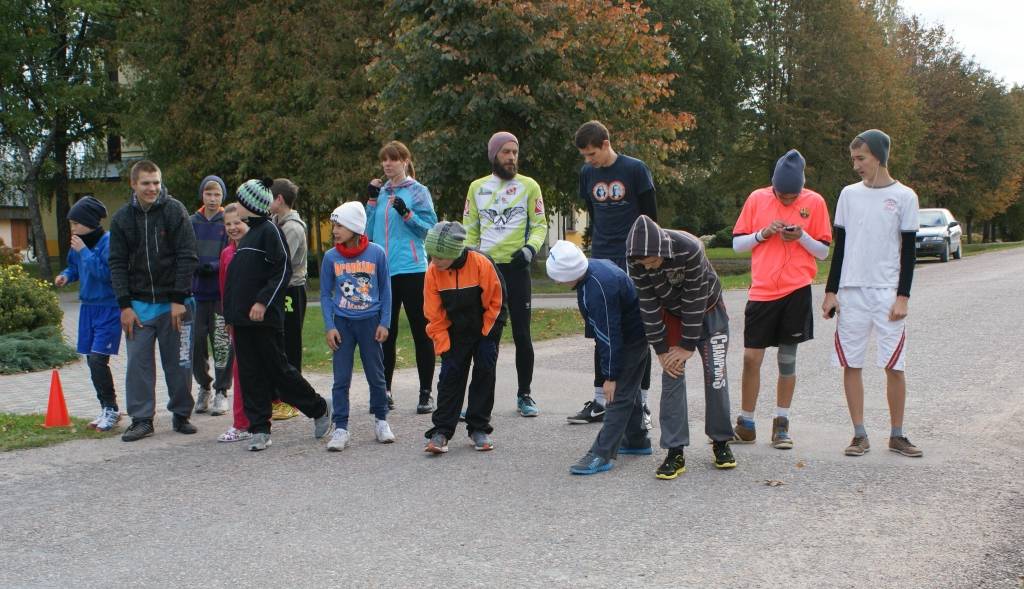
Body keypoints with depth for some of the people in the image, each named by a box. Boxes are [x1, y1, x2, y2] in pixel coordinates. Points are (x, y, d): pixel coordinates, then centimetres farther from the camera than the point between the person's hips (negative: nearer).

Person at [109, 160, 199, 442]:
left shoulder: (175, 211, -4)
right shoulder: (122, 218, 4)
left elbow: (187, 257, -7)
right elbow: (118, 264, 5)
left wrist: (179, 299, -12)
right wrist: (125, 304, -4)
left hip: (173, 302, -2)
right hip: (138, 304, 2)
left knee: (179, 362, 5)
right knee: (139, 363, 1)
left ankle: (181, 415, 18)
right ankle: (141, 419, 9)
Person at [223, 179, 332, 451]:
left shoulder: (269, 230, -9)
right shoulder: (250, 233, 19)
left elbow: (283, 269, -17)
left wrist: (263, 301, -22)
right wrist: (232, 312, 19)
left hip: (265, 317, -9)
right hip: (243, 317, 9)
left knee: (277, 368, -2)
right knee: (250, 375, 6)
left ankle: (320, 409, 14)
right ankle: (259, 429, 10)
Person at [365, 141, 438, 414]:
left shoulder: (418, 191, -1)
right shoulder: (381, 192, 14)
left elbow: (430, 227, -6)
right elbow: (370, 231, 13)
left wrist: (407, 214, -20)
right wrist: (371, 201, 4)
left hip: (411, 269, -5)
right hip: (383, 270, 5)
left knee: (421, 332, 1)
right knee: (385, 332, 9)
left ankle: (426, 393, 7)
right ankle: (385, 391, 18)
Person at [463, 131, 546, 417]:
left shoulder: (529, 186, 3)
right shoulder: (477, 187, 9)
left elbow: (540, 224, 3)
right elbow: (470, 228, 13)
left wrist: (531, 247, -14)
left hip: (516, 267, -2)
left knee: (522, 334, 2)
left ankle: (524, 395, 14)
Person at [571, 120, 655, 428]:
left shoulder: (635, 169, -7)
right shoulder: (587, 173, 7)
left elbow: (650, 215, -4)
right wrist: (598, 244, 15)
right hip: (601, 261, 5)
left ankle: (641, 404, 7)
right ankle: (599, 402, 15)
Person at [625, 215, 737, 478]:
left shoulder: (690, 249, -37)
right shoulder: (637, 263, -26)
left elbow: (695, 299, -28)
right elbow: (649, 306, -16)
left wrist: (688, 345, -22)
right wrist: (661, 349, -14)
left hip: (708, 310, -2)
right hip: (672, 314, 2)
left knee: (715, 375, -5)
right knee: (672, 375, -8)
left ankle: (721, 442, 13)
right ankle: (675, 452, -6)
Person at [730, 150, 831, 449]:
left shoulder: (814, 202, 0)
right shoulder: (757, 198, 3)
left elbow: (824, 252, 4)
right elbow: (737, 243, 6)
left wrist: (802, 236, -14)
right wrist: (762, 234, -11)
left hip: (796, 291, -1)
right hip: (761, 290, 1)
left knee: (787, 359, 5)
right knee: (751, 358, 1)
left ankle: (781, 424, 17)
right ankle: (746, 425, 13)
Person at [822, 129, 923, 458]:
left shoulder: (904, 197, 1)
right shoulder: (849, 194, 9)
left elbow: (909, 251, 0)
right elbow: (840, 246, 11)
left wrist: (902, 296, -7)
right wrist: (831, 291, 5)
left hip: (887, 292, -2)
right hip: (851, 292, 3)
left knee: (894, 366, -1)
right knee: (851, 364, 2)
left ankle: (897, 435, 12)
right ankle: (859, 435, 11)